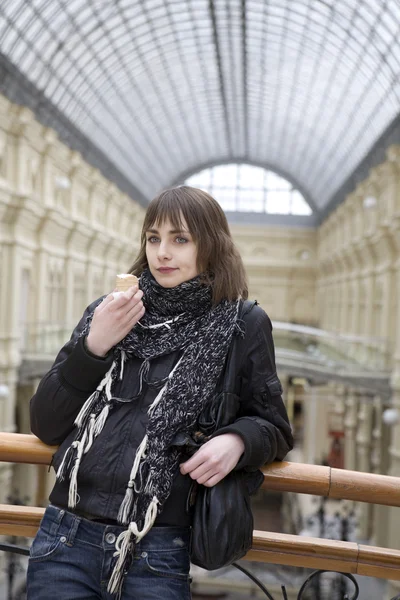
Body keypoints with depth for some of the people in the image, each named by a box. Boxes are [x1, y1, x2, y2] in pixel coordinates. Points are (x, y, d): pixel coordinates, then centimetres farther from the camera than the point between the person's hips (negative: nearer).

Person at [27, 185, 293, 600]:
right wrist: (92, 347, -10)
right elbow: (44, 426, 4)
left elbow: (273, 427, 7)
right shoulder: (107, 313, 6)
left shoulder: (242, 326, 0)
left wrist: (236, 440, -15)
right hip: (66, 537, 2)